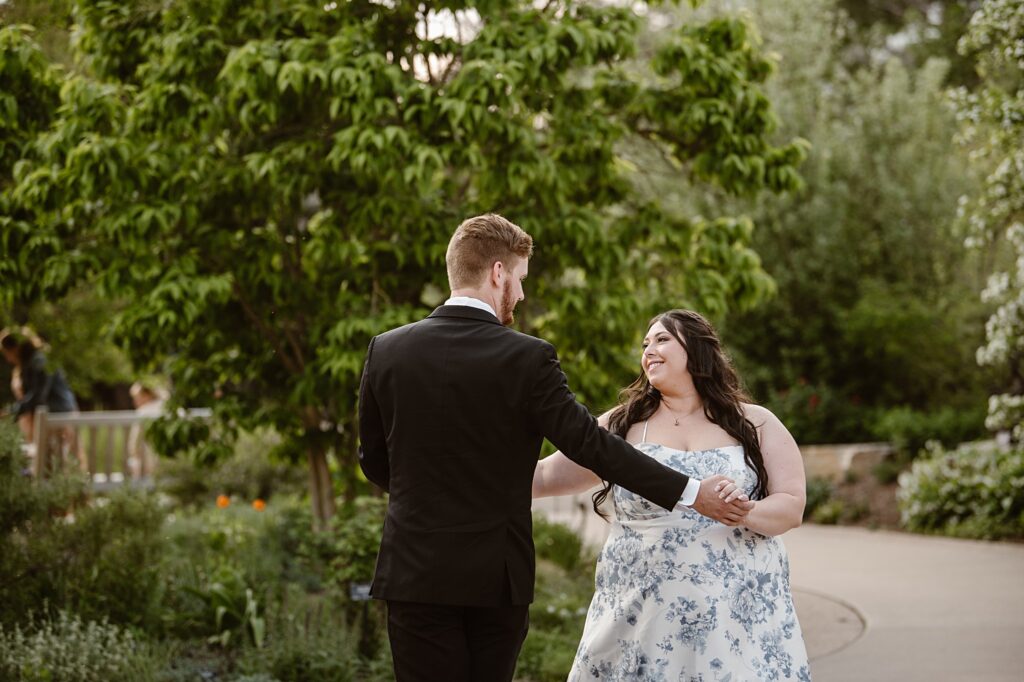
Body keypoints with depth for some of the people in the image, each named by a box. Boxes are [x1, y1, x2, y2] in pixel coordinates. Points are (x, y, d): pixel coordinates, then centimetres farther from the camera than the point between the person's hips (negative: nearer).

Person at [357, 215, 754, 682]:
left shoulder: (385, 351, -1)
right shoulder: (527, 358, -9)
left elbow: (374, 461, 9)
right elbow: (591, 444, -10)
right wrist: (689, 493, -4)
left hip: (416, 569, 1)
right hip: (496, 575, -1)